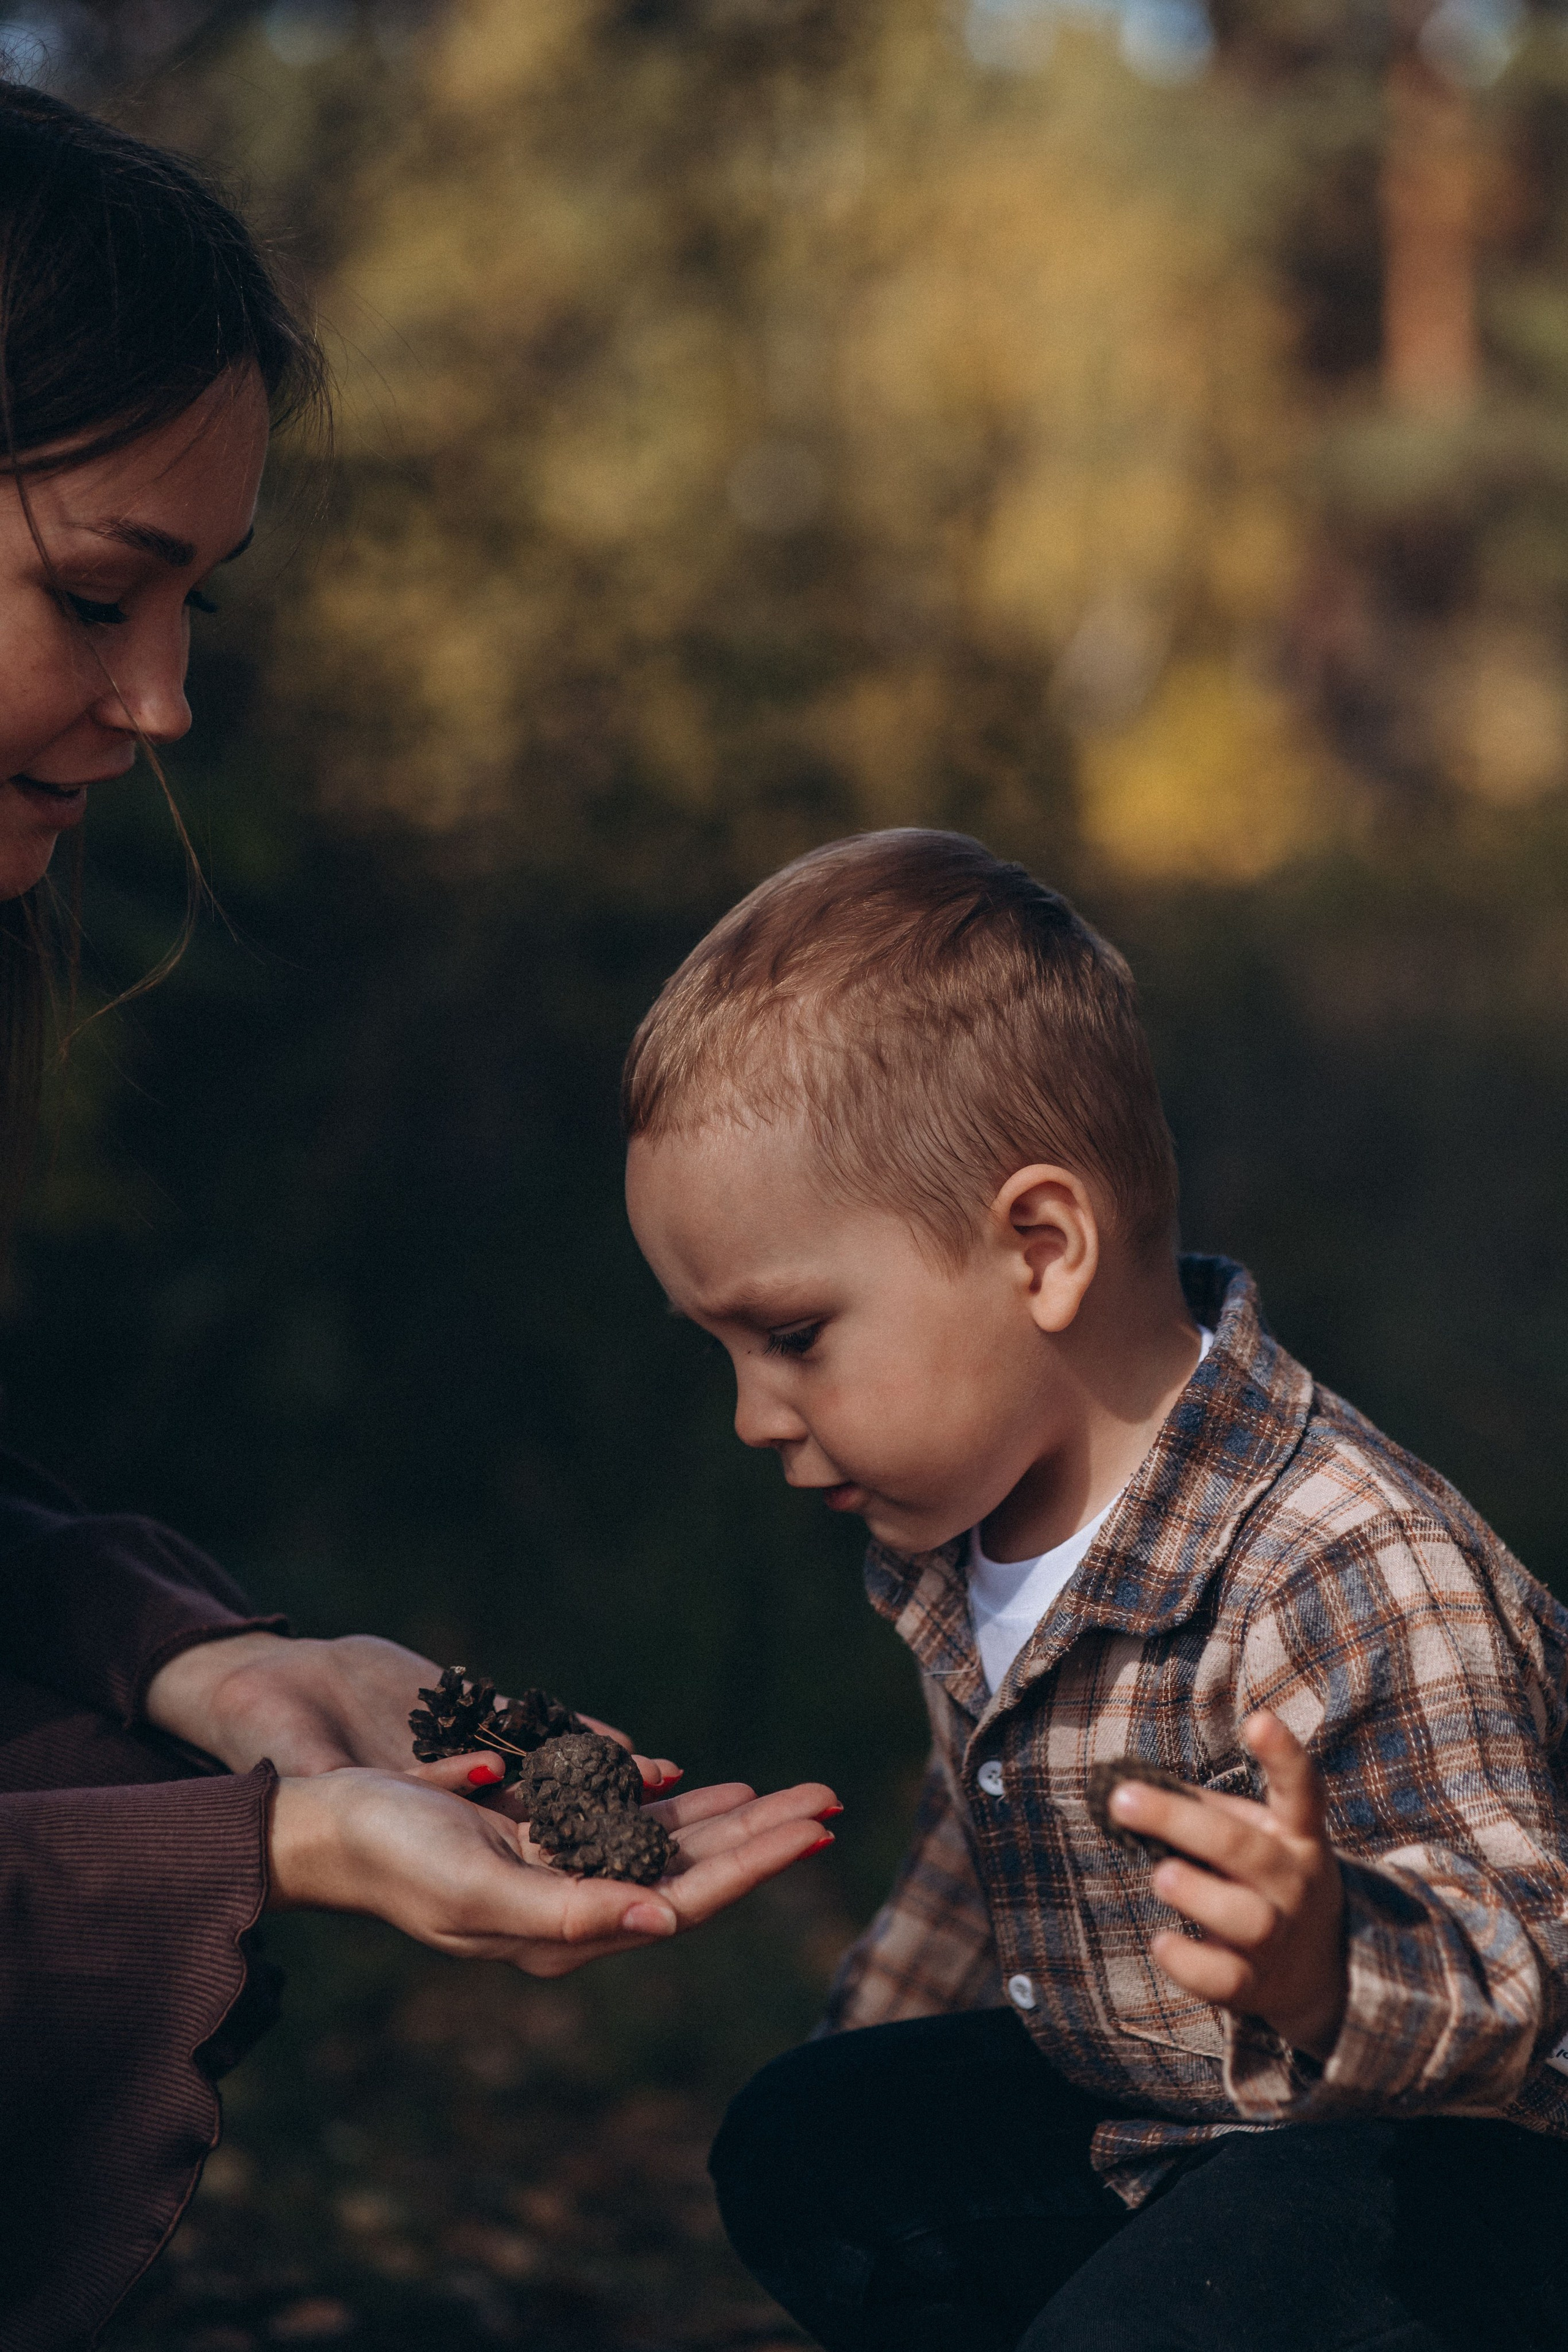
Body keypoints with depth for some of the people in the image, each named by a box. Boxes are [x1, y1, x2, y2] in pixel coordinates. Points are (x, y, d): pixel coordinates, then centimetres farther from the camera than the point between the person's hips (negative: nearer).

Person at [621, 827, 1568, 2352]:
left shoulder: (1355, 1577, -31)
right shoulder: (956, 1534, -2)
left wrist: (1320, 1970, -53)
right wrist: (872, 2029, 30)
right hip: (1136, 2105, 9)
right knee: (805, 2153, 8)